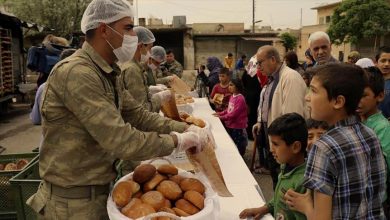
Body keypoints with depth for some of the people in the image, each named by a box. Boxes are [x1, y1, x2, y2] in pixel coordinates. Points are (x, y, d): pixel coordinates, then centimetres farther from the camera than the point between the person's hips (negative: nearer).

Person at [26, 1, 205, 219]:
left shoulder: (109, 74, 7)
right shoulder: (76, 73, -26)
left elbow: (139, 115, 6)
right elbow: (120, 140, -31)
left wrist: (183, 128, -6)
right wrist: (175, 141, -19)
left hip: (101, 189, 9)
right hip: (74, 200, -9)